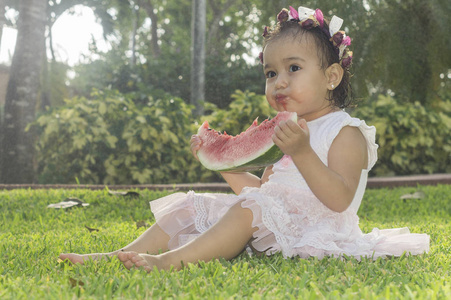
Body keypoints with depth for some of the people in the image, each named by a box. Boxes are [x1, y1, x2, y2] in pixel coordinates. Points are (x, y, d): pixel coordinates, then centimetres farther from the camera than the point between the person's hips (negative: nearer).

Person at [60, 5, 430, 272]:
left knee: (251, 210, -34)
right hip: (271, 224, 9)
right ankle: (125, 255, -8)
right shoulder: (290, 132, 20)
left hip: (309, 231, -9)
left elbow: (340, 200, -21)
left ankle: (174, 259, -41)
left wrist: (302, 153, -32)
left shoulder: (346, 133, -6)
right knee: (193, 207, 1)